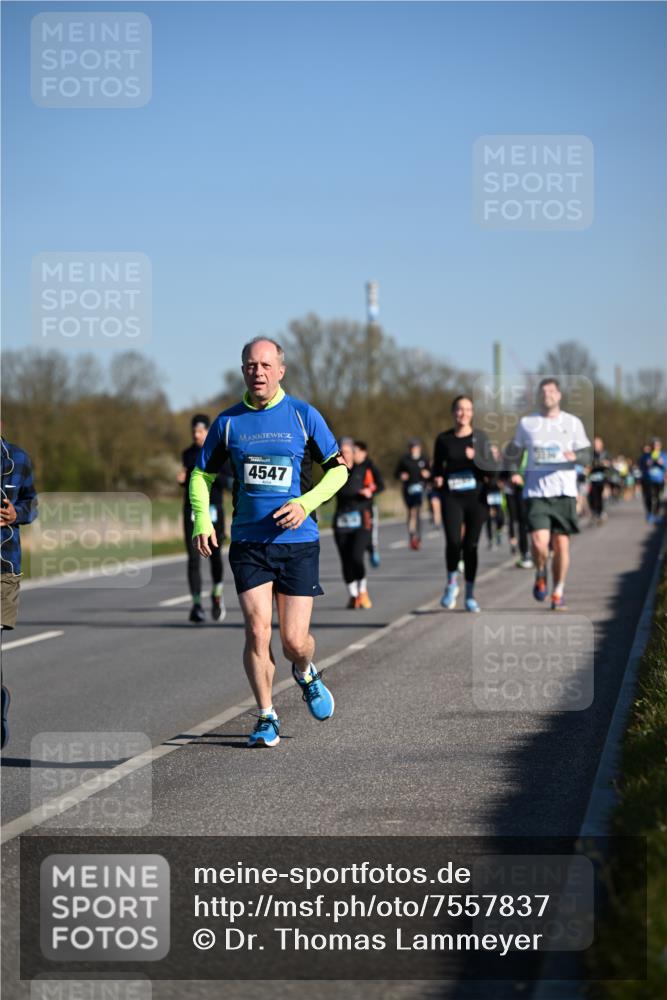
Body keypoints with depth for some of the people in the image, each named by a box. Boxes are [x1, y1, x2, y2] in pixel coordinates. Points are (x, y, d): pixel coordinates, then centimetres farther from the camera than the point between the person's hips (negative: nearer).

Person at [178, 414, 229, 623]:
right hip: (192, 509, 2)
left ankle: (217, 594, 27)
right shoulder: (188, 454, 11)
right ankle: (196, 604, -6)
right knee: (193, 557, -7)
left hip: (213, 509, -2)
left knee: (215, 555, 1)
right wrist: (183, 480, 0)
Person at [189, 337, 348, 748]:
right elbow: (202, 475, 14)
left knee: (294, 639, -2)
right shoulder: (228, 421, 4)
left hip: (298, 542, -1)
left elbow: (338, 468, 4)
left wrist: (305, 503, -12)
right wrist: (202, 520, -2)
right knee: (257, 630, -9)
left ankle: (306, 673, 35)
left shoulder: (304, 416, 0)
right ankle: (267, 718, 6)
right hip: (248, 543, 1)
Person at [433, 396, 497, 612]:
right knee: (453, 541, -19)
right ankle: (452, 583, 6)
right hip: (452, 497, 0)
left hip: (476, 497, 0)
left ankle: (470, 594, 14)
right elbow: (437, 466, 18)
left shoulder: (480, 438, 3)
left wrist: (475, 458, -18)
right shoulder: (443, 439, 6)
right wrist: (437, 478, -3)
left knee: (471, 544, 2)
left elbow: (492, 468, -2)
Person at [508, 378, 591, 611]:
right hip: (536, 493, -1)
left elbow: (586, 456, 6)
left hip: (564, 493, 1)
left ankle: (558, 592, 17)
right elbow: (516, 452, 22)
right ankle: (540, 574, 16)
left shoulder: (573, 423, 6)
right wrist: (515, 471, 3)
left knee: (561, 544, 0)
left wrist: (575, 456, -17)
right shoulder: (526, 423, 8)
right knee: (539, 543, -15)